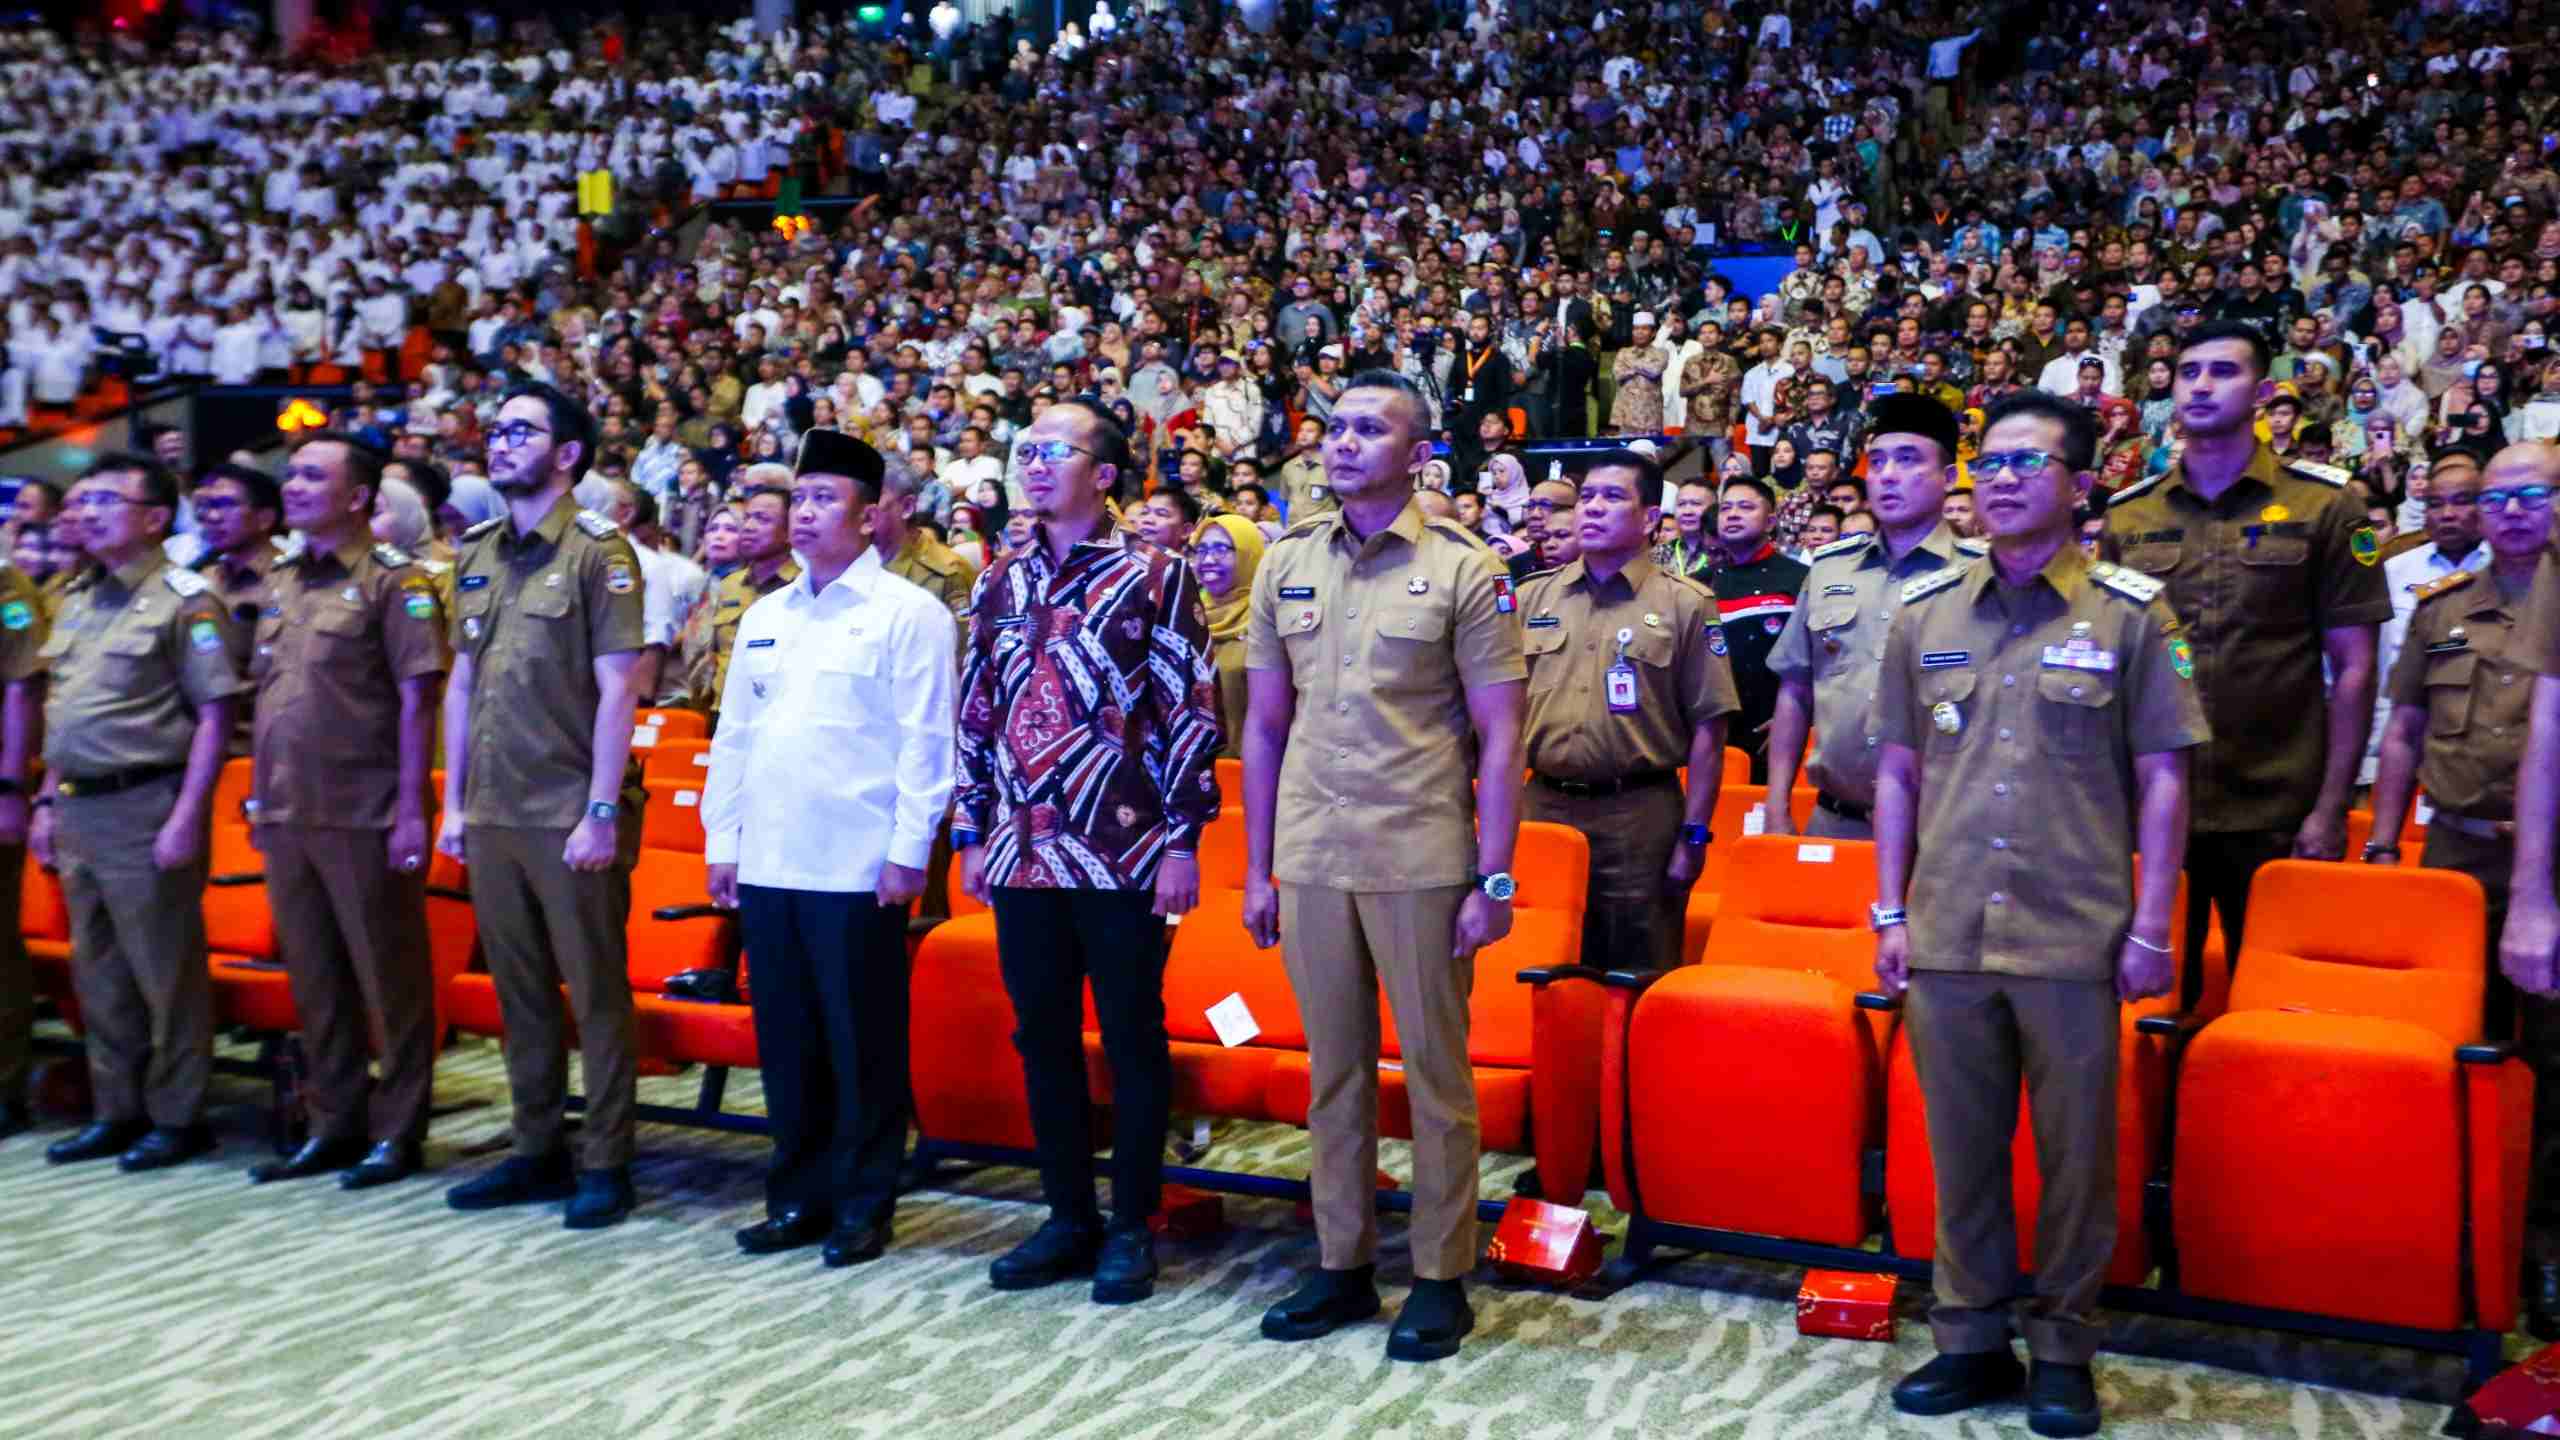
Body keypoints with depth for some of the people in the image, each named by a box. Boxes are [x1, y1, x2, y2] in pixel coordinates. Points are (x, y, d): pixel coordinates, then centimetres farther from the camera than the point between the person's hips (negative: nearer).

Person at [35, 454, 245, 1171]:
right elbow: (61, 712, 22)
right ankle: (118, 1112, 24)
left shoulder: (184, 599, -9)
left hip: (145, 807, -8)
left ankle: (177, 1117, 10)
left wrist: (186, 816, -18)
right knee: (98, 972, 14)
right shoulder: (76, 600, 15)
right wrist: (48, 801, 15)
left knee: (165, 970, 0)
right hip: (77, 810, 8)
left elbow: (215, 716, -13)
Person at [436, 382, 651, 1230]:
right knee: (520, 990, 13)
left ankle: (606, 1164, 11)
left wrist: (602, 811, -16)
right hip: (493, 814, 6)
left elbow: (616, 691, -12)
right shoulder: (477, 554, 12)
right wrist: (454, 803, 11)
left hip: (573, 814, -6)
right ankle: (538, 1152, 24)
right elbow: (462, 684, 15)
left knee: (596, 991, 2)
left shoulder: (598, 551, -8)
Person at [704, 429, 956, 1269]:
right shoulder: (764, 617, 16)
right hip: (767, 864, 6)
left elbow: (926, 742, -9)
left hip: (858, 868, -6)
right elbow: (733, 734, 18)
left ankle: (863, 1206, 13)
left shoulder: (909, 613, -3)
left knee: (863, 1042, 2)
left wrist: (909, 850, -13)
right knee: (786, 1040, 12)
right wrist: (722, 838, 12)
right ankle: (798, 1197, 24)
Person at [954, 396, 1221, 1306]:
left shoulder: (1154, 577, -5)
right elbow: (975, 717, 15)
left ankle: (1133, 1226, 16)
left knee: (1131, 1038, 4)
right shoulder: (1000, 585, 11)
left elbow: (1194, 712, -7)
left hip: (1121, 853, -5)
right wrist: (970, 833, 11)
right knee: (1042, 1037, 11)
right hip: (1023, 852, 5)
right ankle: (1069, 1218, 24)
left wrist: (1183, 841, -11)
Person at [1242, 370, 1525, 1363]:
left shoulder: (1464, 570, -3)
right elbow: (1265, 725, 11)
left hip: (1421, 860, -4)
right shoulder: (1286, 564, 8)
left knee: (1435, 1072, 5)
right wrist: (1256, 870, 9)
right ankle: (1342, 1264, 23)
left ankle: (1441, 1278, 16)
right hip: (1311, 859, 4)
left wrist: (1494, 879, -9)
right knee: (1334, 1069, 11)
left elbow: (1499, 736, -4)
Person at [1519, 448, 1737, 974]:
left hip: (1640, 814, -3)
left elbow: (1707, 729, -3)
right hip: (1542, 807, 3)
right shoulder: (1532, 598, 9)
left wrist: (1693, 835, -7)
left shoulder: (1685, 604, -1)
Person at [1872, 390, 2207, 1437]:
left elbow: (2161, 780, 1)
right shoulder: (1925, 613, 8)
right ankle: (1971, 1340, 25)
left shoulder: (2128, 613, 1)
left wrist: (2151, 928, -4)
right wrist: (1890, 912, 7)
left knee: (2075, 1152, 6)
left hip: (2077, 937, -2)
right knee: (1960, 1148, 10)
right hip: (1947, 931, 3)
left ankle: (2062, 1352, 22)